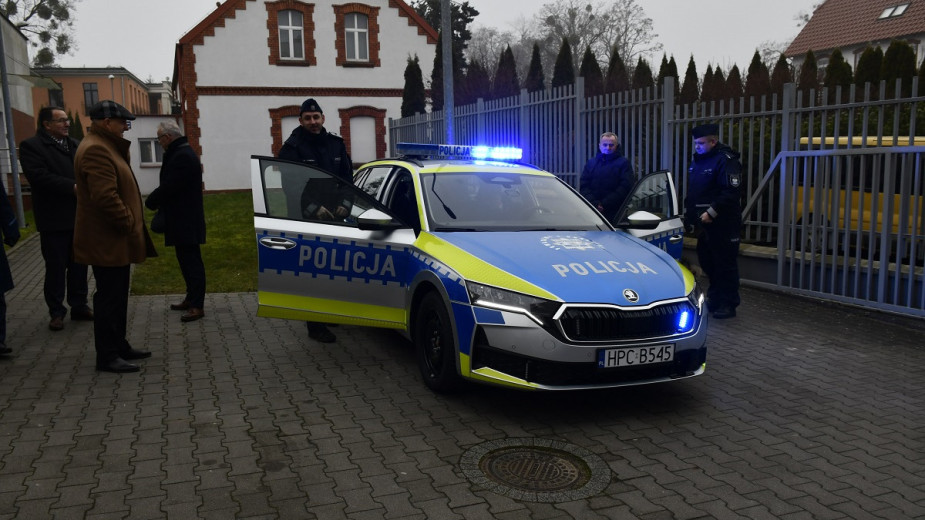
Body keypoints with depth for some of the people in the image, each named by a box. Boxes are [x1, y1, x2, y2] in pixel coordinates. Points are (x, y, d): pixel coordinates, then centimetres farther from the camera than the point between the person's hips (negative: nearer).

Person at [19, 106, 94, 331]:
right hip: (54, 219, -5)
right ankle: (56, 312, 14)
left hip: (79, 216, 5)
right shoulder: (31, 146, -5)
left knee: (79, 264, 12)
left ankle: (79, 306, 23)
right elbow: (39, 175, -19)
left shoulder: (75, 144, 14)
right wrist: (73, 187, -23)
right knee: (56, 267, 3)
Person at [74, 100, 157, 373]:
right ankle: (107, 357, 5)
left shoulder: (106, 146, 17)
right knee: (109, 297, -3)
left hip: (116, 240, 11)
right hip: (107, 241, -11)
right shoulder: (95, 149, -18)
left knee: (116, 296, 17)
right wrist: (130, 225, -19)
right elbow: (105, 196, -27)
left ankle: (119, 346, 28)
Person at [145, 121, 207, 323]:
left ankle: (197, 306, -6)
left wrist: (150, 202, -5)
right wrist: (156, 200, 6)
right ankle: (192, 298, 25)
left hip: (185, 221, -11)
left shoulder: (182, 157, -19)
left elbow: (168, 187, -21)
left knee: (191, 261, -8)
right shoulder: (182, 152, 15)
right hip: (184, 220, 11)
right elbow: (170, 184, 18)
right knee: (188, 260, 16)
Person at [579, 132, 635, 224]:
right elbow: (583, 186, 9)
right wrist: (594, 203, -7)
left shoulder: (623, 163, 4)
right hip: (592, 212, 3)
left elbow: (625, 188, -6)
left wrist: (605, 204, -13)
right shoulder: (591, 163, 16)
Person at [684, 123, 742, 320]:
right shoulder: (697, 160, 14)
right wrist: (689, 214, 14)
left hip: (722, 224, -9)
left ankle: (728, 305, 4)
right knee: (706, 261, 15)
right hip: (704, 223, 9)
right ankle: (714, 298, 27)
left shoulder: (725, 160, -12)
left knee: (725, 264, -3)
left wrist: (712, 212, -23)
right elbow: (691, 192, 22)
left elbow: (731, 192, -20)